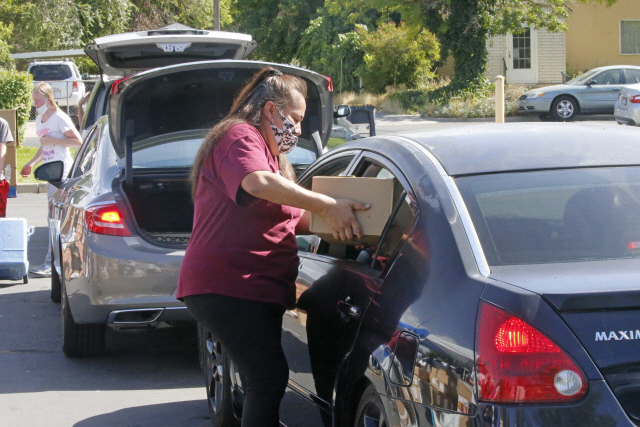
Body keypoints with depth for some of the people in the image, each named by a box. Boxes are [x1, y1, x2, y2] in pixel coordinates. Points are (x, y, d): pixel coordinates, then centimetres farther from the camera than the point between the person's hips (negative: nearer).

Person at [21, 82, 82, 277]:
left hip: (62, 171, -9)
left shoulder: (59, 118, -11)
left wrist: (53, 140, -18)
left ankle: (50, 262, -15)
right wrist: (32, 163, 15)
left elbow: (78, 141, -15)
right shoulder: (39, 120, 15)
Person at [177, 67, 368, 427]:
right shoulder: (240, 137, -7)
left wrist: (325, 219, 10)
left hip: (257, 288, 11)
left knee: (266, 380, 11)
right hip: (227, 285, -11)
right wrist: (328, 206, -29)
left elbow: (291, 218, 29)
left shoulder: (271, 153, 27)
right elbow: (258, 183, -29)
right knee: (270, 376, -19)